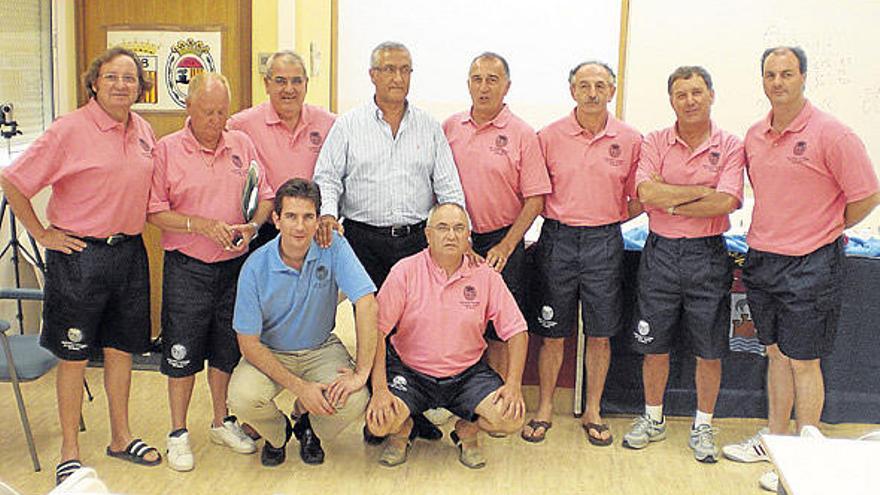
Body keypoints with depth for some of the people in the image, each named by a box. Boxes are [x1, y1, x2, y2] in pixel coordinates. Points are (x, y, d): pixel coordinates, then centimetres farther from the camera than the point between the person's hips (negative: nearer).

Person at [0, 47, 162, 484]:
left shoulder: (144, 132, 7)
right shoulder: (70, 129, -12)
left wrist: (133, 228, 13)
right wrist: (42, 234, -9)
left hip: (129, 251, 6)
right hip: (79, 254, -5)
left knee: (121, 349, 15)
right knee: (74, 354, 5)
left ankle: (121, 438, 29)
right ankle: (70, 452, 18)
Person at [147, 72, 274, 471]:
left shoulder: (242, 145, 6)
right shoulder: (167, 150, -5)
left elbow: (265, 197, 8)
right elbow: (154, 212, -8)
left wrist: (252, 226, -11)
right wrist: (201, 225, -18)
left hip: (235, 265, 3)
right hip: (187, 269, -3)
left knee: (227, 349, 14)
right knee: (182, 352, 4)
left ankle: (222, 422, 30)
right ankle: (178, 434, 19)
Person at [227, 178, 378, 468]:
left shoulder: (333, 247, -17)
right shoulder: (255, 267, -18)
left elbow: (367, 304, -23)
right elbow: (249, 344, -15)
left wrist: (361, 373, -29)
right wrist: (299, 387, -23)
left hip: (321, 349, 1)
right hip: (269, 353, 0)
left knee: (353, 401, -26)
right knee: (243, 398, -30)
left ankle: (304, 422, 11)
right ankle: (278, 434, 9)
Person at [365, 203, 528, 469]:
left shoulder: (485, 275, -4)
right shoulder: (405, 271, -9)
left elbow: (516, 331, -1)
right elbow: (377, 330, -11)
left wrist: (514, 384, -13)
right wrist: (379, 389, -20)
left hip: (468, 373, 1)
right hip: (409, 372, -1)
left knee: (511, 417, -21)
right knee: (380, 422, -25)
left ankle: (467, 430, 15)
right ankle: (402, 430, 15)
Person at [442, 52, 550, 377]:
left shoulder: (522, 134, -4)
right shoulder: (450, 128, 7)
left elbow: (535, 199, -5)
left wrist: (506, 246, -11)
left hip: (501, 243, -3)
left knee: (500, 332, 3)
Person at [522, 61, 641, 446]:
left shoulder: (630, 140, 3)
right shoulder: (550, 136, 1)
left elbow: (638, 200, 10)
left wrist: (608, 219, 2)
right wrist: (559, 217, -3)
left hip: (604, 243, 1)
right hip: (557, 240, 0)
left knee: (600, 334, 7)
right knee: (552, 333, 6)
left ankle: (593, 412, 21)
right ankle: (544, 409, 20)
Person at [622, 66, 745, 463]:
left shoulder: (730, 147, -2)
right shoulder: (655, 143, 2)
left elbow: (725, 203, -16)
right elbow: (646, 194, -13)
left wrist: (670, 203, -11)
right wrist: (702, 191, -12)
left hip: (707, 255, -1)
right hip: (660, 252, 1)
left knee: (709, 351, 7)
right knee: (655, 345, 10)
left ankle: (703, 426, 24)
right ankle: (653, 419, 28)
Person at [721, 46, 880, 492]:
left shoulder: (830, 134, -13)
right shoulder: (755, 135, 7)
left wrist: (824, 231, 0)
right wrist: (766, 237, 12)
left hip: (809, 266, -6)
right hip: (762, 259, 6)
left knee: (803, 362, 2)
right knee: (776, 353, 16)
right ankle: (774, 439, 29)